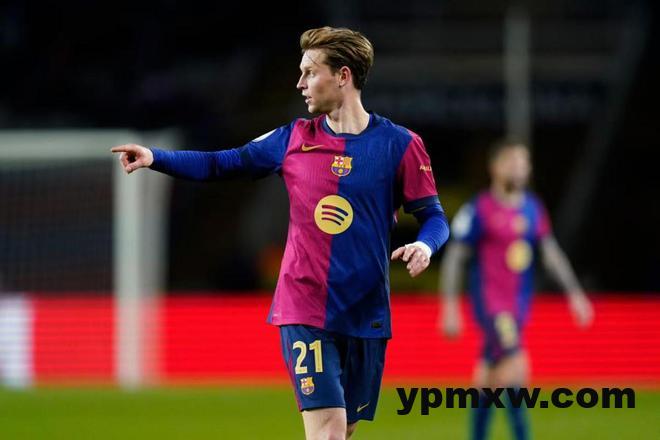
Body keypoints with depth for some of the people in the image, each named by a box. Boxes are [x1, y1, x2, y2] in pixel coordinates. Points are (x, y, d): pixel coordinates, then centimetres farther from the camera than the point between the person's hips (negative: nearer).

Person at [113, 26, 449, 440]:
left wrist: (425, 245, -21)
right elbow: (222, 164, 12)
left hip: (365, 314, 0)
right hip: (304, 309, 0)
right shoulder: (295, 139, 6)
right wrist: (155, 158, 2)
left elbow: (433, 216, 1)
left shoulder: (399, 144, -2)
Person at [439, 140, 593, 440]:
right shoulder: (478, 210, -9)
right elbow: (453, 259, -7)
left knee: (488, 383, 12)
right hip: (490, 303, -6)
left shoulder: (533, 208, 10)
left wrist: (574, 293, 9)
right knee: (516, 365, -22)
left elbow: (551, 254, 16)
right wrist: (449, 308, -10)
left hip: (519, 304, 6)